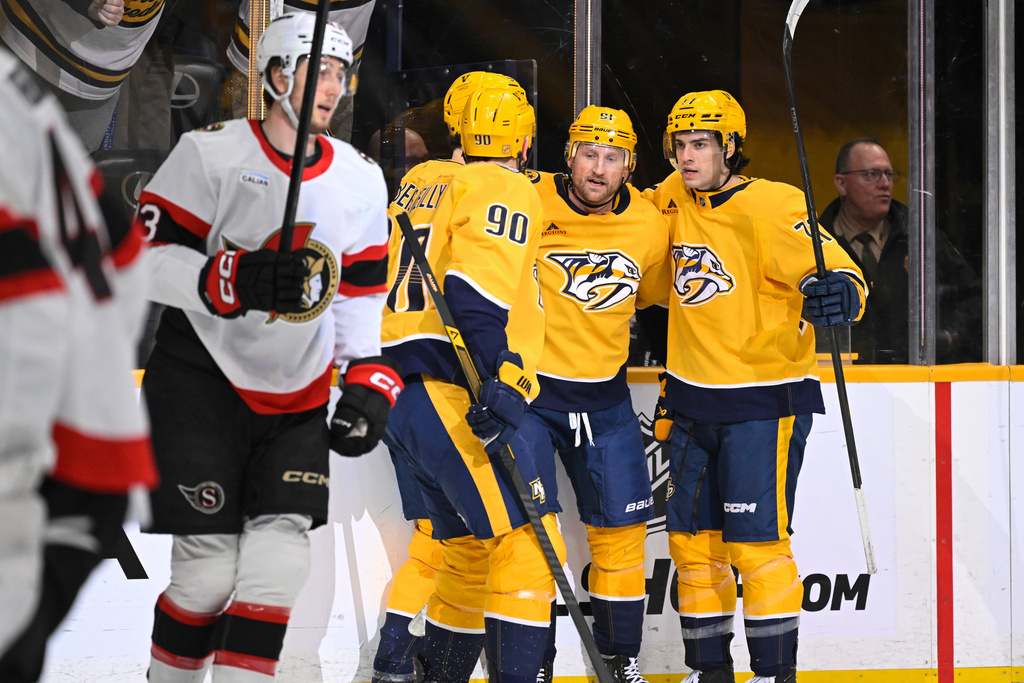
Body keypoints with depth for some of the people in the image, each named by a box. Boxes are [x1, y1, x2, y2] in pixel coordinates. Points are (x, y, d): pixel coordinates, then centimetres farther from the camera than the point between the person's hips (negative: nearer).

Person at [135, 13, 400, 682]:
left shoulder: (362, 180, 6)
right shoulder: (212, 152, -10)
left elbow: (362, 293, 14)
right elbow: (149, 257, -14)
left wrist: (369, 381, 3)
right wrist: (233, 283, -29)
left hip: (297, 396, 5)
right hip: (202, 379, -5)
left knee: (278, 565, -6)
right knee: (208, 573, -8)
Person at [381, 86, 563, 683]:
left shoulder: (429, 190, 23)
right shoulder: (508, 192, -4)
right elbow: (475, 291, -20)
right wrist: (500, 379, -26)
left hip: (409, 401, 9)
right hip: (454, 401, -9)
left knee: (472, 549, 18)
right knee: (527, 542, -12)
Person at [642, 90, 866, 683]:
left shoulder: (772, 207, -16)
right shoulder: (674, 200, 5)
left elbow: (839, 272, -24)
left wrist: (837, 293, -46)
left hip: (765, 402, -7)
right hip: (693, 401, 7)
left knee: (756, 542, -11)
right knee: (693, 540, 10)